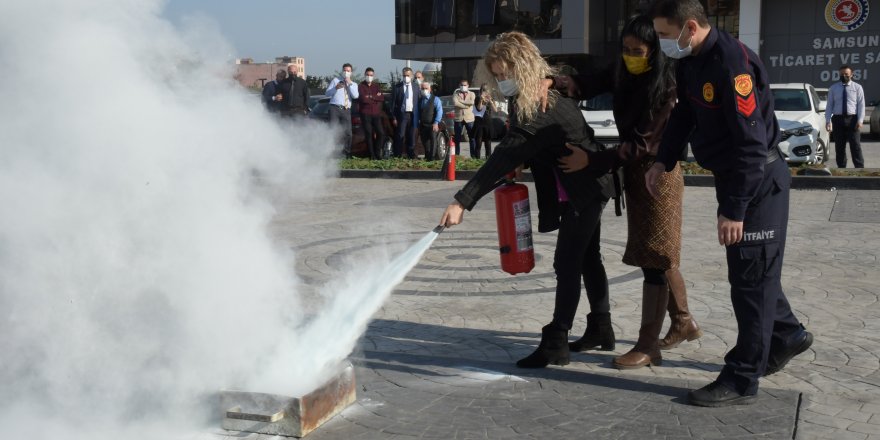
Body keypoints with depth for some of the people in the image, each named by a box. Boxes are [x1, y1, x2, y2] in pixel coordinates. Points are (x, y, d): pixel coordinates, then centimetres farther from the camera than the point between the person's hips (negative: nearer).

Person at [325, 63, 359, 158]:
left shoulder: (353, 84, 17)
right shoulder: (335, 80, 14)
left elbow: (355, 96, -3)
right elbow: (327, 93, 6)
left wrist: (350, 83, -7)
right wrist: (335, 88, -11)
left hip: (346, 110, 2)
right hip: (335, 108, -2)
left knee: (347, 132, 2)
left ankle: (347, 153, 11)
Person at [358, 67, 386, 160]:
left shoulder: (376, 85, 15)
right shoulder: (361, 86, 2)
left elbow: (382, 98, 1)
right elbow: (363, 99, -13)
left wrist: (371, 97, -10)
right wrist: (376, 97, -4)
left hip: (376, 113, 4)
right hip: (365, 113, -3)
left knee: (381, 133, -4)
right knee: (368, 134, -3)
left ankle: (377, 152, 8)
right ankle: (372, 155, 3)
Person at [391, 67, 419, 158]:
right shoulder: (397, 87, 0)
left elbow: (418, 102, 9)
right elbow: (393, 103, -1)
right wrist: (393, 117, -6)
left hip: (413, 115, 3)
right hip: (402, 114, -3)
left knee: (411, 137, 7)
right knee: (400, 136, -6)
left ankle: (411, 155, 14)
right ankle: (397, 156, 0)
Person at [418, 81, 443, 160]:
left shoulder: (435, 99, -2)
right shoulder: (419, 100, 13)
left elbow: (439, 111, -12)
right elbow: (417, 113, 13)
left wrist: (436, 123, -21)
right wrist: (417, 125, 6)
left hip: (432, 125, -5)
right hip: (422, 125, 5)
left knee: (433, 140, -13)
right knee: (424, 142, 10)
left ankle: (432, 157, -12)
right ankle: (427, 157, 24)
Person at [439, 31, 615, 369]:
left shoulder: (539, 109, -29)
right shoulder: (546, 93, 2)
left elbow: (505, 157, -36)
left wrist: (463, 201, -40)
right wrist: (515, 170, -8)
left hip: (583, 190, -10)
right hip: (585, 187, 10)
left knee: (567, 263, -8)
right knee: (587, 258, 18)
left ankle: (555, 344, -4)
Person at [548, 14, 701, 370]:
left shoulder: (666, 88, -19)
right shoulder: (624, 74, 3)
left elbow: (643, 144, -22)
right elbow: (589, 85, -4)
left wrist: (591, 160, -26)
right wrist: (554, 83, -24)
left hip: (658, 176, -8)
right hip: (636, 173, 8)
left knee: (653, 259, -5)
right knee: (658, 256, 17)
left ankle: (648, 345, 1)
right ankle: (684, 322, 33)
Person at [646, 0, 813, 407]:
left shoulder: (732, 64, -26)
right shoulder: (690, 61, 3)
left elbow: (751, 144, -27)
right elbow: (684, 114, 18)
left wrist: (734, 210, -25)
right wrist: (663, 161, 6)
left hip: (758, 182, -9)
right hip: (731, 176, 9)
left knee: (751, 276, -3)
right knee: (749, 269, 21)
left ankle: (742, 380, 5)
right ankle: (787, 335, 41)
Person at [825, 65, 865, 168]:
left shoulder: (857, 87, 5)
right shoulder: (833, 88, 9)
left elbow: (861, 105, 0)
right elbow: (829, 105, 6)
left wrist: (860, 120, -11)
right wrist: (828, 120, -5)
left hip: (852, 119, -2)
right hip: (838, 119, 2)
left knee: (856, 146, -4)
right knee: (839, 147, 5)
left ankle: (860, 169, 0)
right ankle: (841, 169, 13)